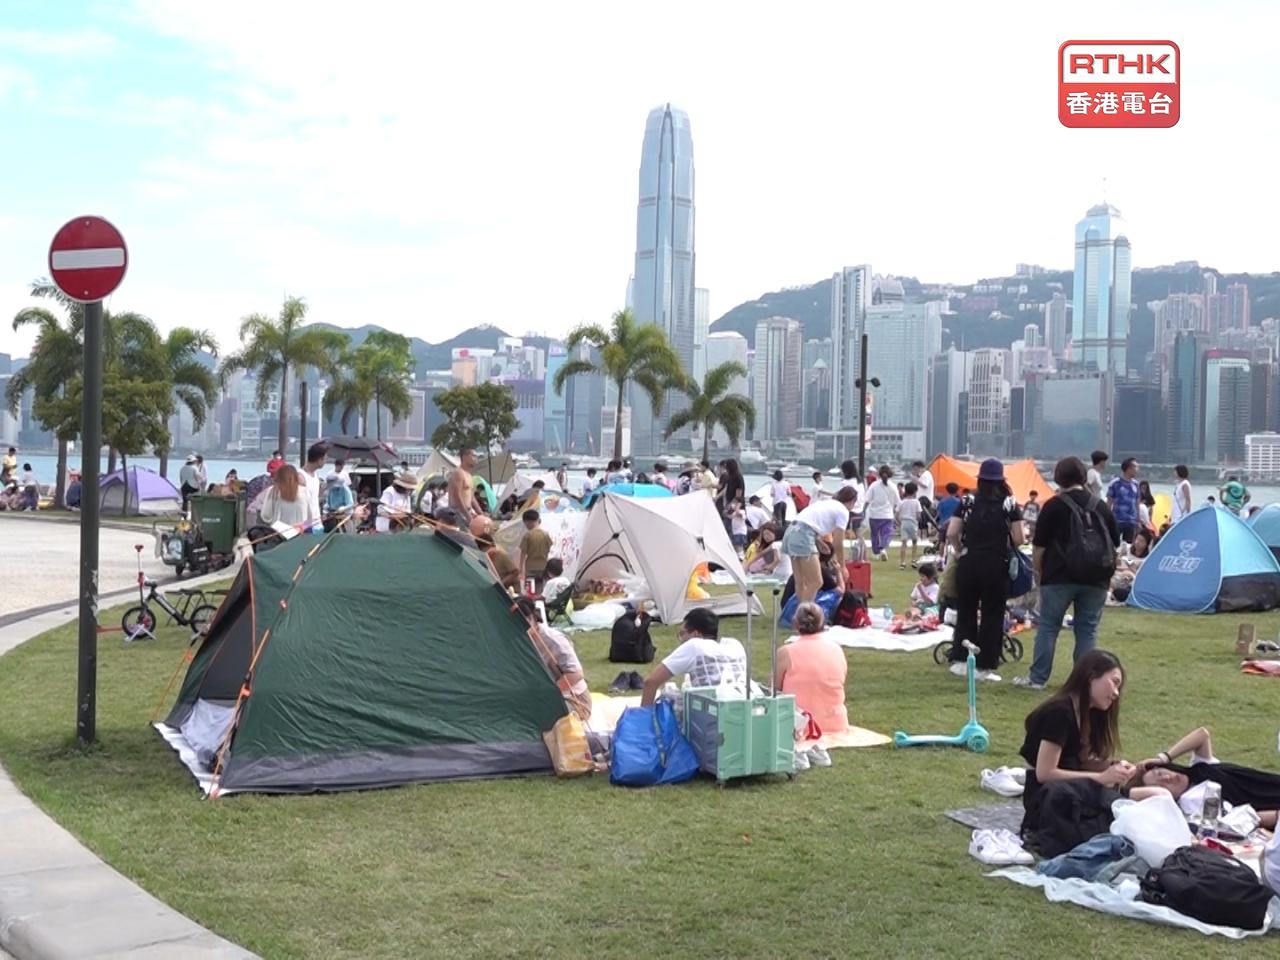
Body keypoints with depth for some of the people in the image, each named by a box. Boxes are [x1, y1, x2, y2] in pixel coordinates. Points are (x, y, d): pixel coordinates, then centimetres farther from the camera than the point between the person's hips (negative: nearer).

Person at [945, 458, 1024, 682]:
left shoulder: (968, 502, 2)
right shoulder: (1009, 504, -2)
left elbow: (951, 534, -4)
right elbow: (1018, 540, -6)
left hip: (968, 563, 2)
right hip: (996, 565, -2)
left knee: (966, 611, 13)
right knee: (992, 615, 6)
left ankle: (960, 660, 12)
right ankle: (985, 666, 6)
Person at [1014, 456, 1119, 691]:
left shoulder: (1054, 506, -4)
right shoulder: (1101, 507, 8)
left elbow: (1039, 546, -4)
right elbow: (1115, 543, 13)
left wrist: (1038, 571, 8)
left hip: (1059, 577, -3)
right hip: (1096, 580, 3)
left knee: (1048, 626, 5)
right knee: (1088, 629, 8)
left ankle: (1037, 678, 5)